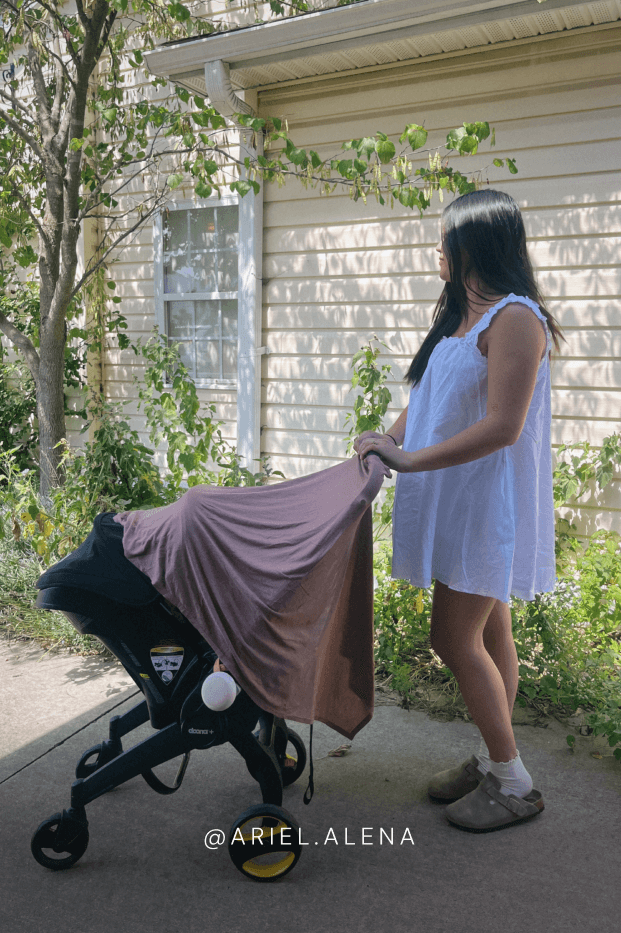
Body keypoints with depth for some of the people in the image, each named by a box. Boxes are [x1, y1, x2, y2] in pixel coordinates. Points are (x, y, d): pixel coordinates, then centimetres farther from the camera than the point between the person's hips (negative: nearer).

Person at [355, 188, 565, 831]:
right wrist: (387, 442, 2)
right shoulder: (459, 315, 15)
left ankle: (514, 784, 11)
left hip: (487, 505, -9)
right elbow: (427, 403, 17)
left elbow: (502, 427, -23)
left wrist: (408, 460, -21)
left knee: (455, 639, -5)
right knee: (486, 634, 15)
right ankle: (492, 761, 29)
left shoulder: (515, 318, -16)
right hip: (458, 501, 9)